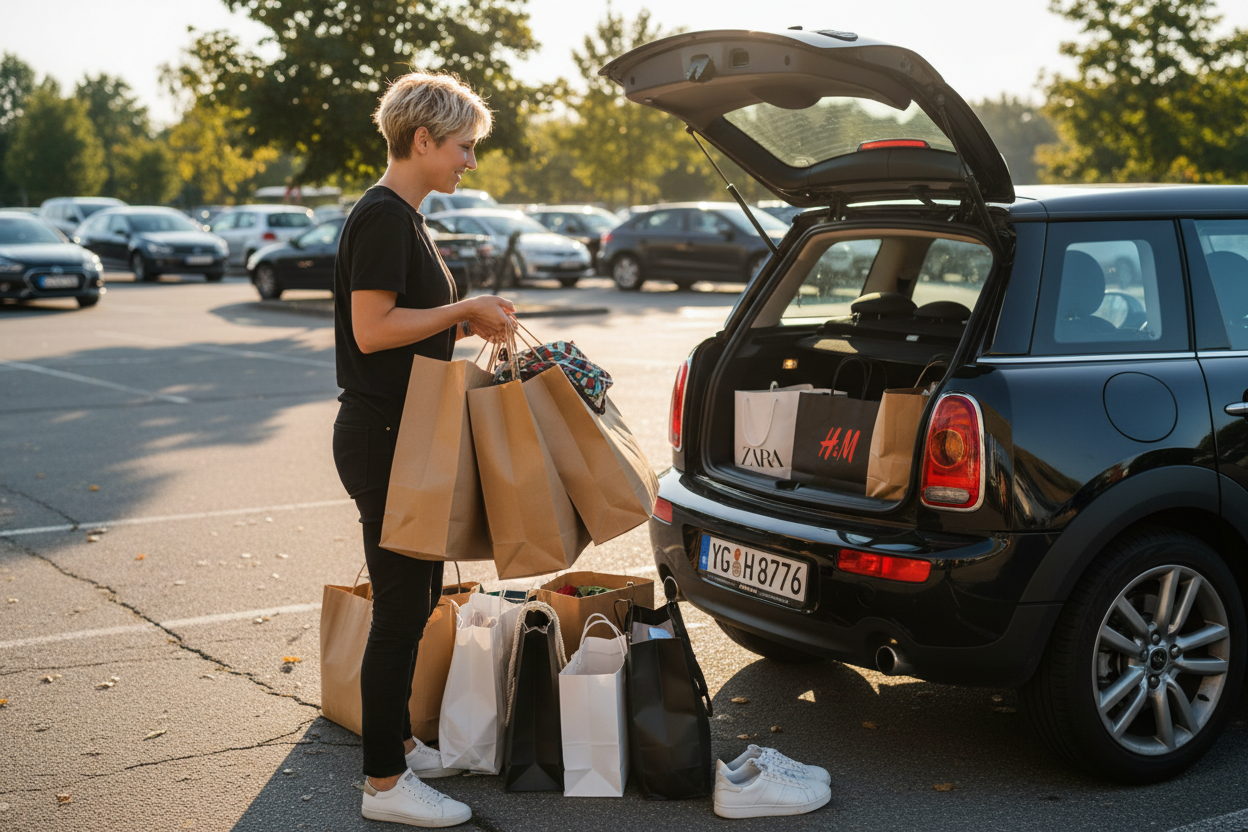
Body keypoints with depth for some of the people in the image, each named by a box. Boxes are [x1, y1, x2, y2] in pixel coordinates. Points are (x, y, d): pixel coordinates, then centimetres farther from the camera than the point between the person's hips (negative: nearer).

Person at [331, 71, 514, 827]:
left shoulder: (403, 217, 15)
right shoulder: (382, 217, -16)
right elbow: (372, 330, -22)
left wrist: (467, 321, 8)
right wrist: (465, 310, -15)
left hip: (406, 436, 10)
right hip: (383, 438, -10)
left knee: (418, 598, 17)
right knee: (401, 607, -4)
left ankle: (398, 742, 30)